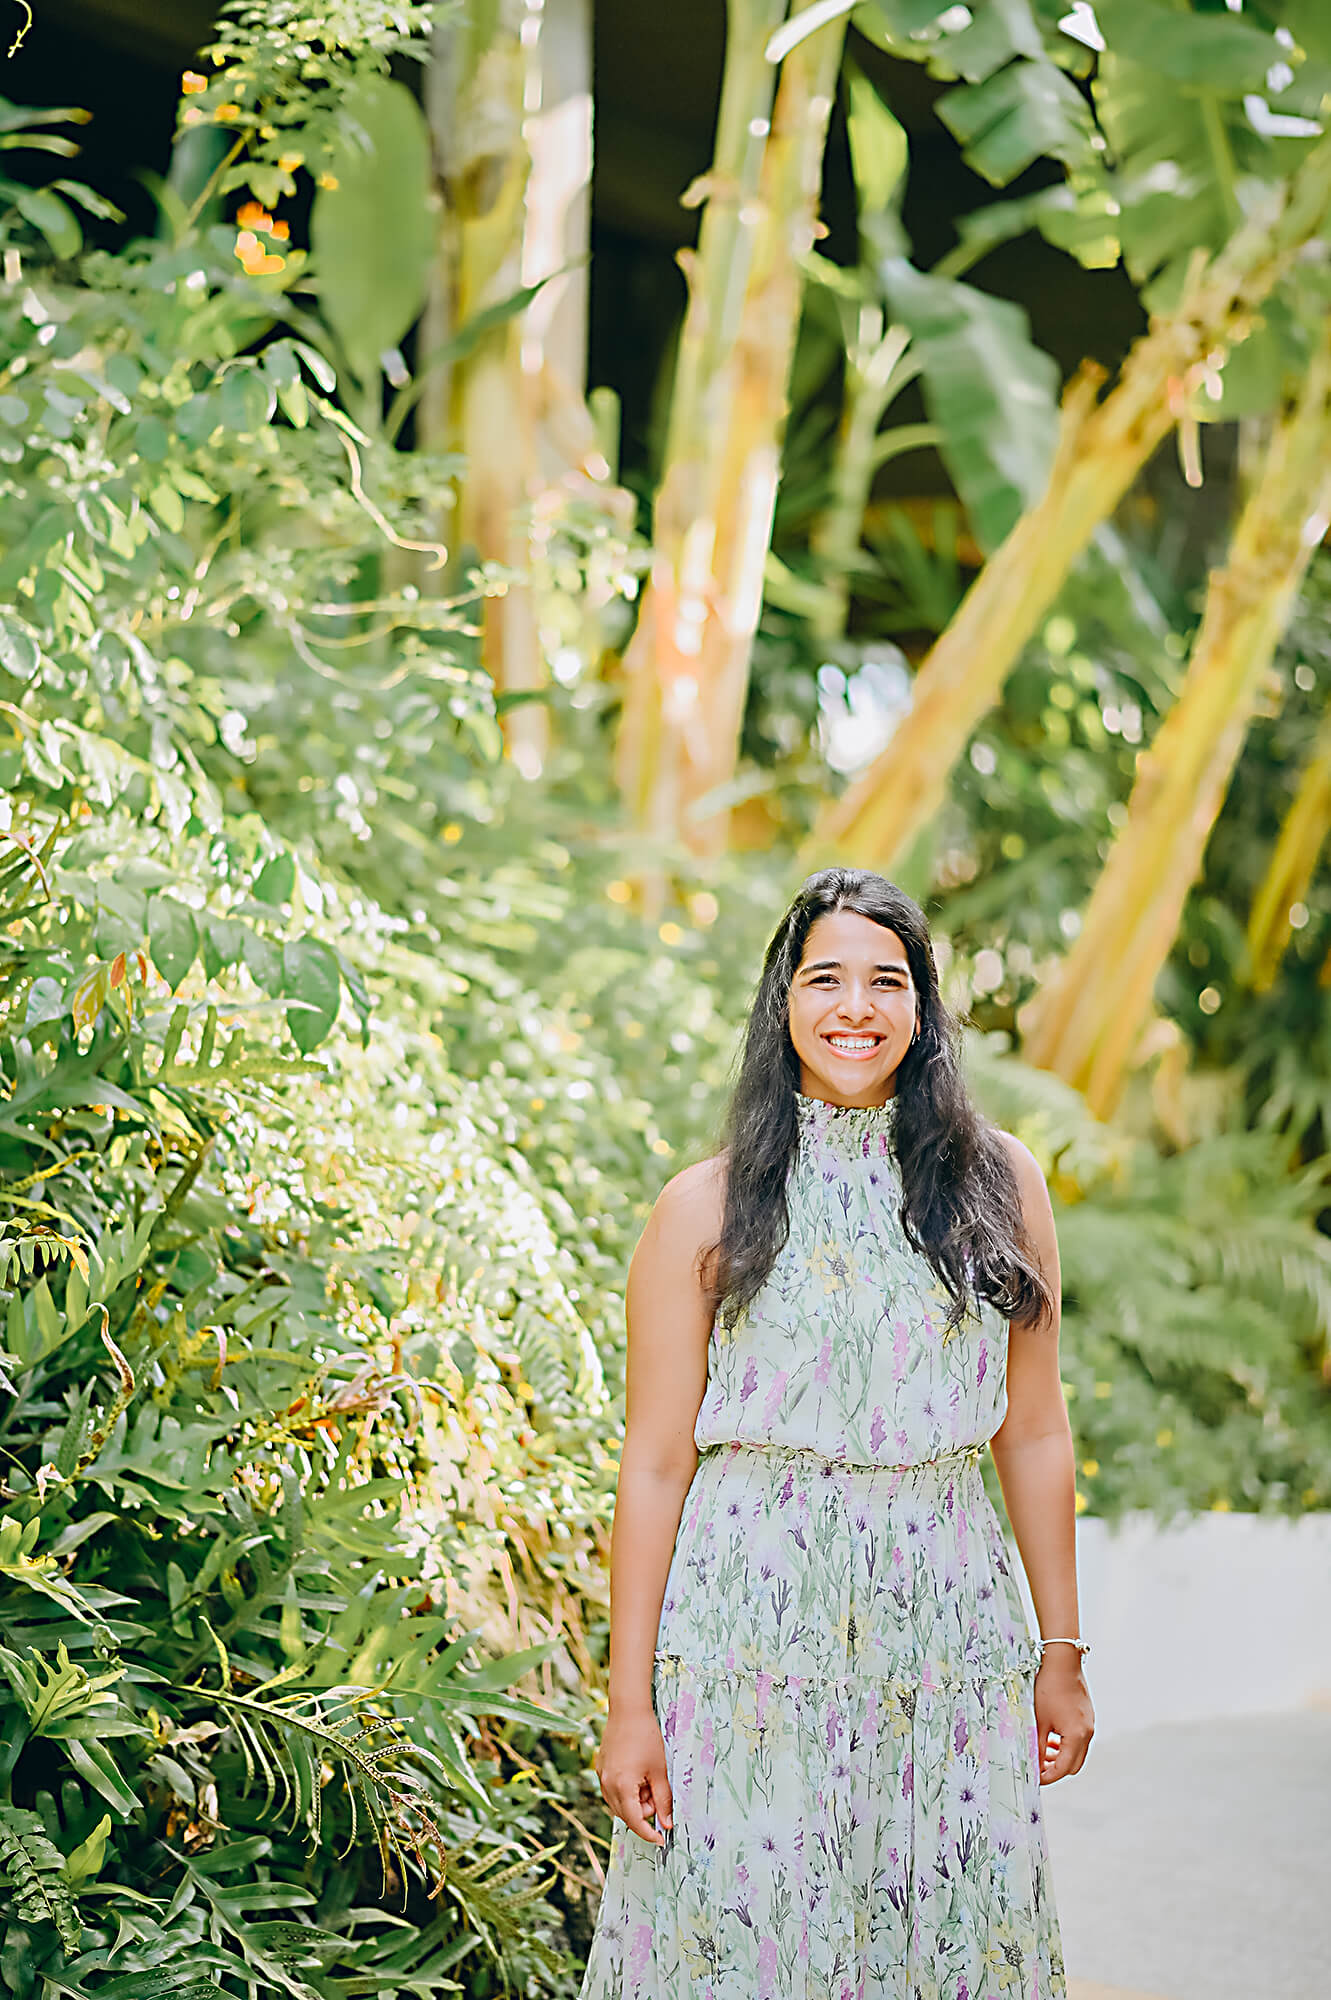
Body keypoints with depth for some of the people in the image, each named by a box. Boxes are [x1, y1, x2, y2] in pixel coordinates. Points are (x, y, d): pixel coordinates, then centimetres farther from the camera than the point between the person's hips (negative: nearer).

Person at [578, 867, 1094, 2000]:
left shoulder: (999, 1183, 7)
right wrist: (630, 1704, -5)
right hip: (752, 1640, -2)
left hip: (947, 1640, 2)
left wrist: (1061, 1654, 10)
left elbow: (1032, 1434, 11)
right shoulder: (710, 1210, 1)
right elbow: (656, 1464, -1)